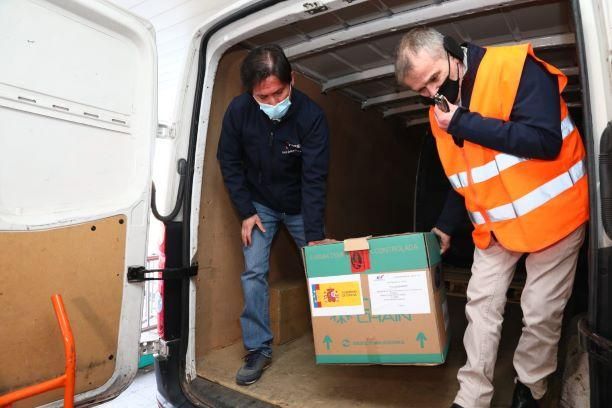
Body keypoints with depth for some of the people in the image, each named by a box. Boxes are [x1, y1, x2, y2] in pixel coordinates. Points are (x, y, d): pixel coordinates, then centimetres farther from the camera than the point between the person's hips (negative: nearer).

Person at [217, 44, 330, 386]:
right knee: (254, 273, -5)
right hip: (260, 204, 2)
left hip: (299, 206, -1)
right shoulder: (238, 111, -20)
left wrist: (315, 237, -29)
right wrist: (246, 213, -9)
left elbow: (314, 178, -27)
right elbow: (230, 163, -6)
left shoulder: (311, 115, -26)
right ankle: (259, 349, 10)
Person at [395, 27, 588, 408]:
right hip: (495, 226, 5)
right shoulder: (441, 113, 4)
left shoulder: (516, 67, -15)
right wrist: (444, 226, 10)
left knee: (541, 312, 4)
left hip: (551, 214, -5)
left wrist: (465, 123, -24)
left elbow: (545, 141, -26)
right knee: (481, 306, 3)